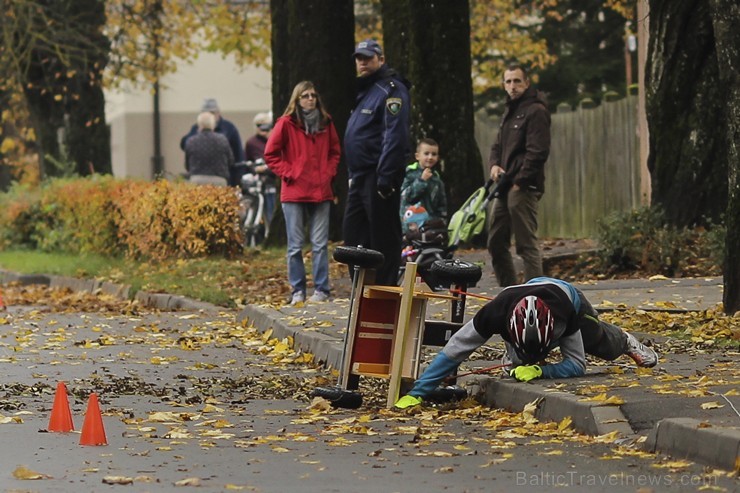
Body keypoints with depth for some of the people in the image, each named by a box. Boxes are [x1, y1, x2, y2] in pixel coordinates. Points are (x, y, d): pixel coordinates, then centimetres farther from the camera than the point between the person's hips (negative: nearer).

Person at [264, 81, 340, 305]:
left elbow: (334, 152, 19)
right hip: (294, 193, -2)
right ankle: (297, 291, 9)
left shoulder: (326, 123, 8)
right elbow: (270, 154, 0)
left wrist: (329, 173, 4)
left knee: (320, 244, 2)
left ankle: (321, 289, 6)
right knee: (295, 246, 3)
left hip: (321, 192, 2)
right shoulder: (286, 123, -3)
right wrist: (288, 173, -6)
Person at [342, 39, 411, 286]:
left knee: (383, 236, -6)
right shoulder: (365, 90, 21)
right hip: (360, 176, 10)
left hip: (379, 175, -10)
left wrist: (385, 177, -24)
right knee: (353, 232, 11)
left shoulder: (391, 90, -11)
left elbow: (395, 136, -20)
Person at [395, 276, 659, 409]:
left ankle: (626, 341, 54)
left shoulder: (565, 313, -49)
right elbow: (453, 352, -44)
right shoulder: (496, 312, -48)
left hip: (570, 299, -1)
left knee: (605, 346, 19)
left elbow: (577, 365, -42)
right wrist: (416, 392, -48)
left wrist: (540, 370, -59)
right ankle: (512, 354, 44)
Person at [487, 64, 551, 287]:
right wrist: (494, 164, 5)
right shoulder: (509, 112, 20)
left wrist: (519, 181, -18)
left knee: (527, 244, -10)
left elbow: (537, 152, -18)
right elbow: (498, 145, 27)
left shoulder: (535, 111, -10)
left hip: (523, 188, -10)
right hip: (505, 187, 10)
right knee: (496, 243, 12)